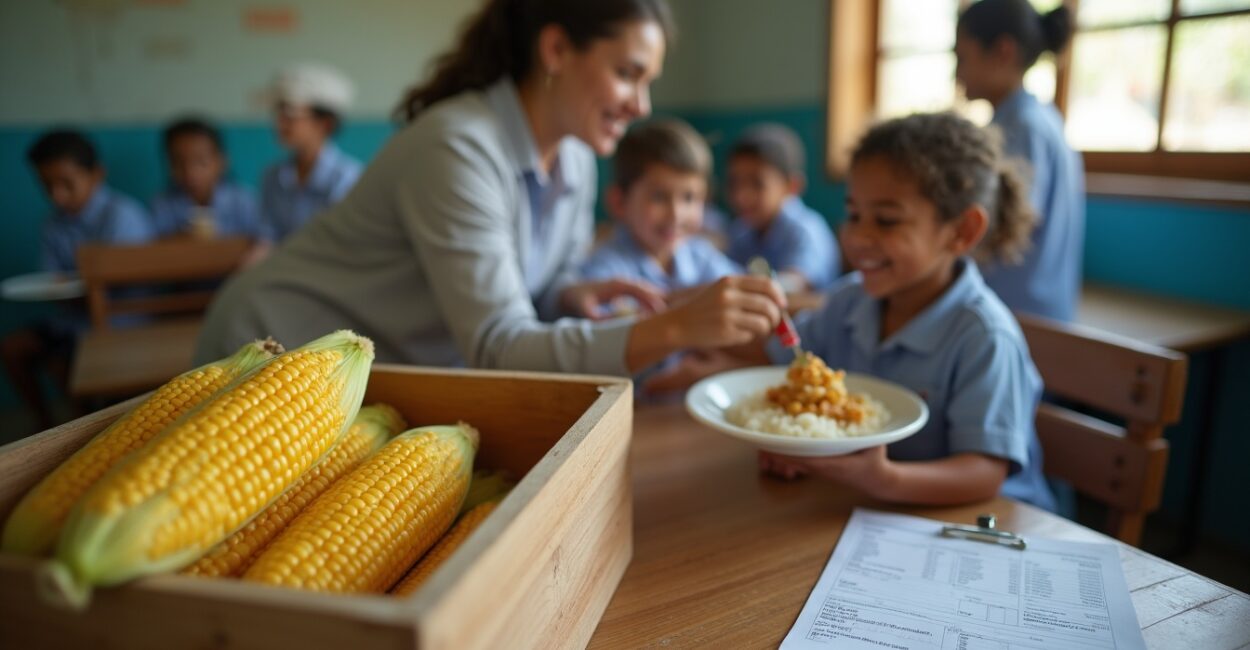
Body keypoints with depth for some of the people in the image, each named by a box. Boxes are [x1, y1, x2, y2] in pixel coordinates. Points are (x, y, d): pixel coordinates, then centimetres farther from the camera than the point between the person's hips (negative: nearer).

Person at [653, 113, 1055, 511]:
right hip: (869, 510, 5)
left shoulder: (984, 338, -20)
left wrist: (887, 481, -42)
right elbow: (779, 353, 16)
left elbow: (986, 472, -25)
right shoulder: (849, 300, 1)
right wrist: (719, 367, -5)